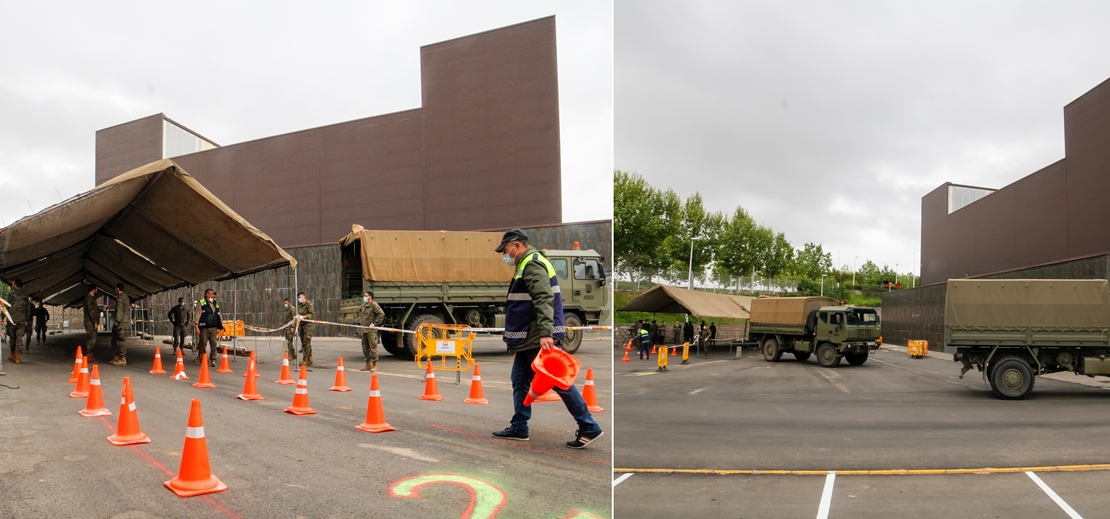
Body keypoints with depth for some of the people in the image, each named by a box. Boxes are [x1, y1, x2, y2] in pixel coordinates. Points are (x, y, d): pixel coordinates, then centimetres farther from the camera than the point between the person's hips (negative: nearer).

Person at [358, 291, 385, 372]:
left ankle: (375, 366, -2)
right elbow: (360, 313, 35)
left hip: (371, 330, -9)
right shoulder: (363, 305, 16)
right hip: (364, 330, 9)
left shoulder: (374, 305, -10)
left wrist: (375, 323, -14)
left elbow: (381, 314, -16)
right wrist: (360, 321, 21)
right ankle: (368, 365, 21)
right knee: (365, 347, 12)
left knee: (373, 346, -7)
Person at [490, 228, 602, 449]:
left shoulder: (532, 265, -15)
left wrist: (545, 333, -35)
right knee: (519, 380, 13)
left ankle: (588, 428, 1)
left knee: (558, 381, -6)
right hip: (528, 339, 11)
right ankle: (519, 428, 21)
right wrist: (516, 338, 26)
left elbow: (544, 300, -27)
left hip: (538, 339, -11)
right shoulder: (527, 264, 18)